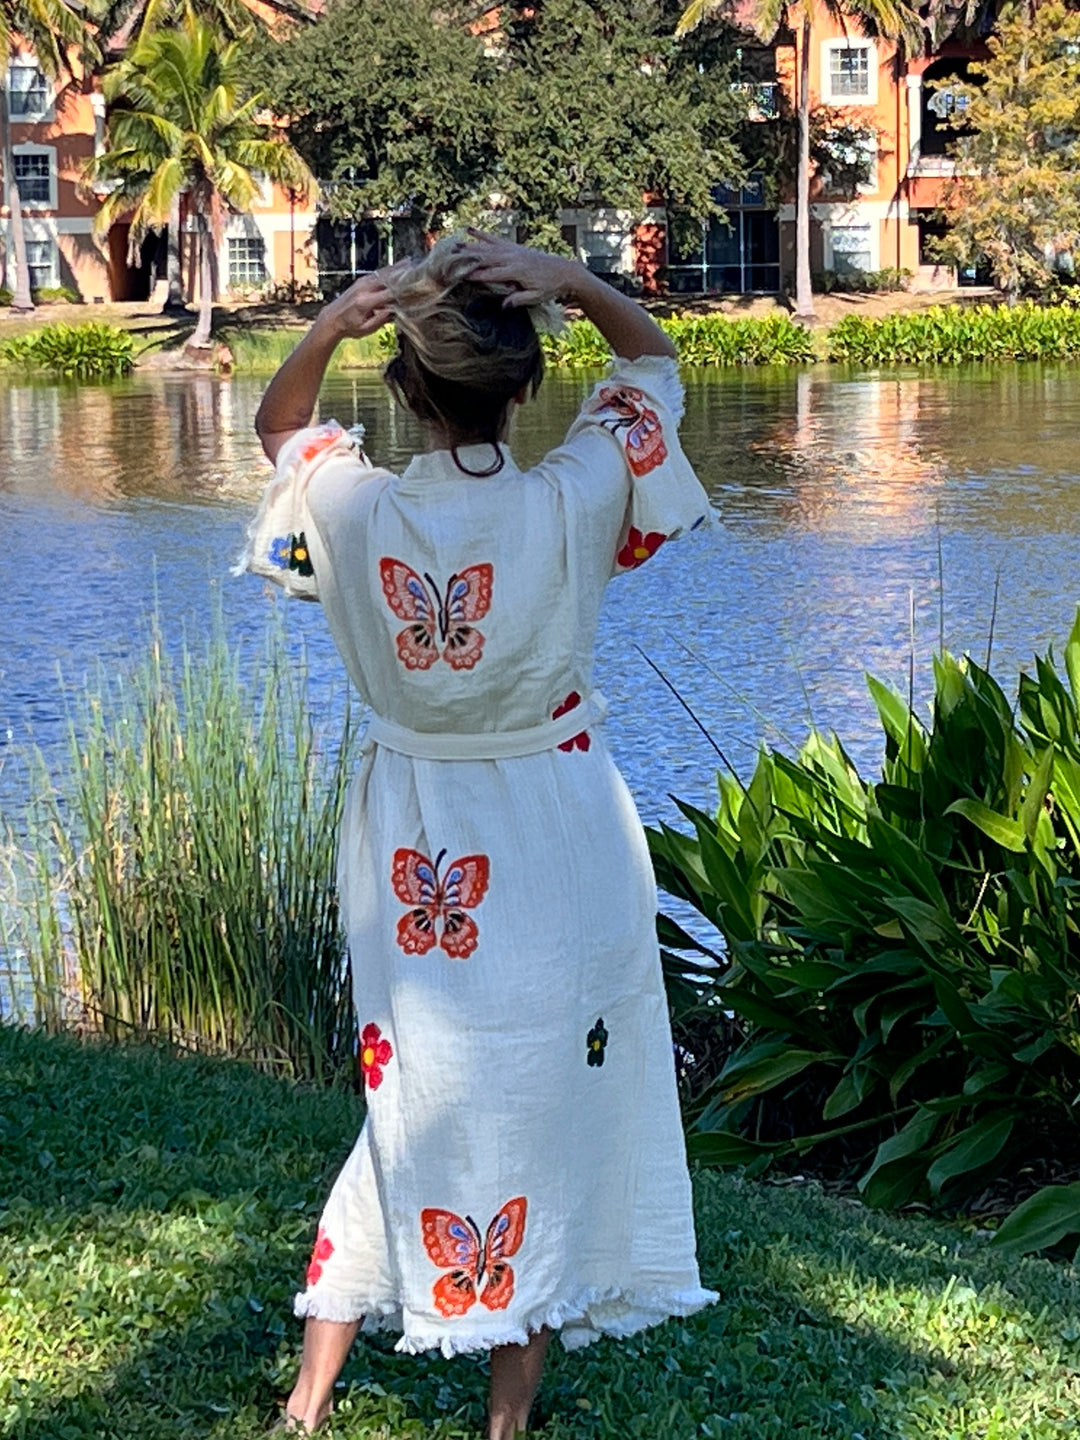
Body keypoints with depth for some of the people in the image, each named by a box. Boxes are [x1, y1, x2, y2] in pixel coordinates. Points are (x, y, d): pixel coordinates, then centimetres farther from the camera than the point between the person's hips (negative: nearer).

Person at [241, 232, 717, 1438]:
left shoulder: (352, 508, -14)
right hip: (556, 846, -2)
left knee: (416, 1100, 18)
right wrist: (574, 283, -16)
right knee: (542, 1104, 10)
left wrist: (327, 328, -8)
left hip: (412, 857, 3)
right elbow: (654, 360, 0)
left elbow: (276, 426, 10)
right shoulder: (571, 503, -18)